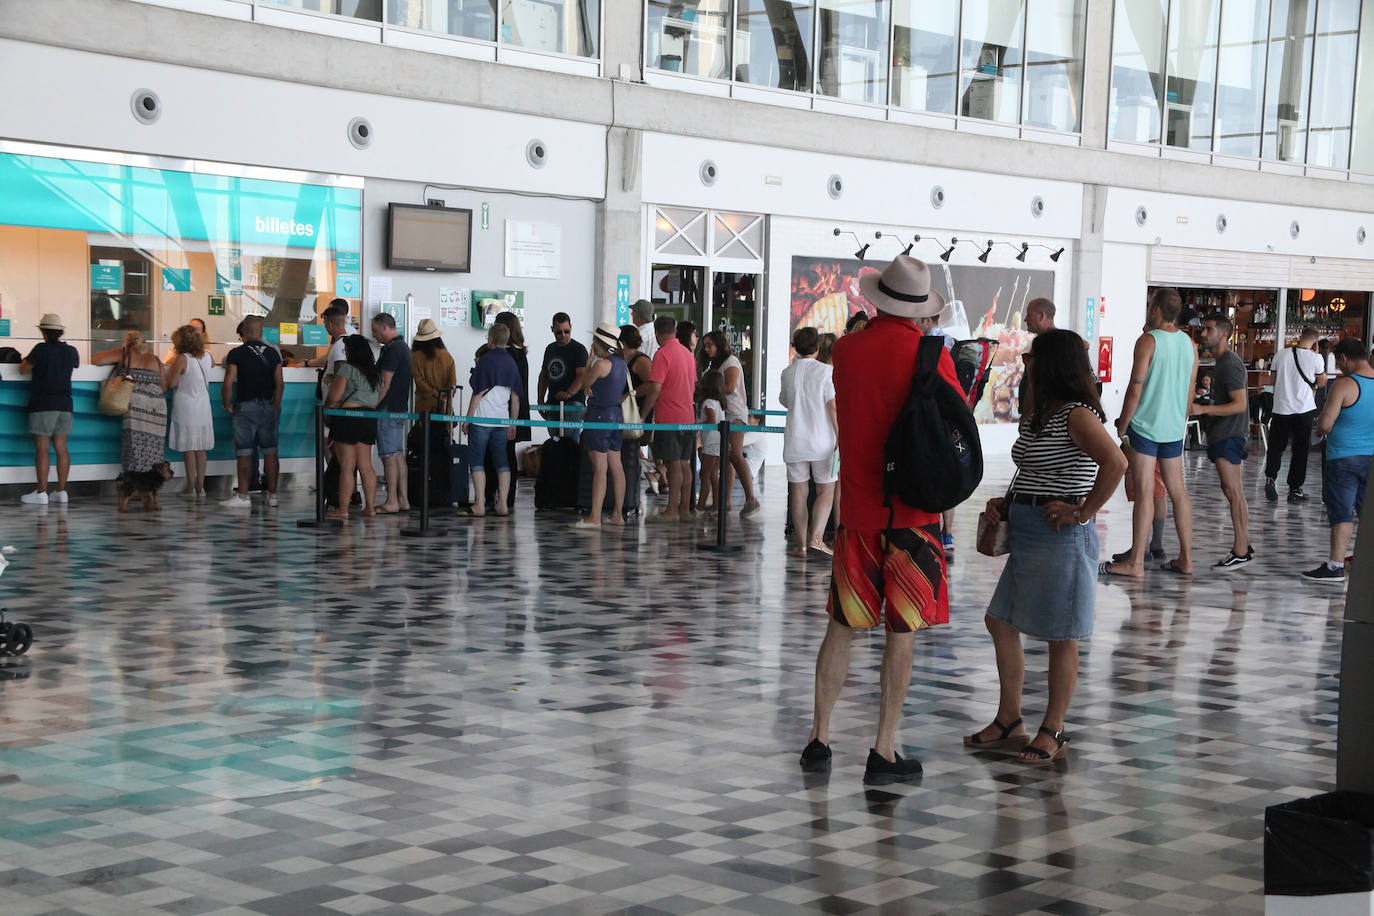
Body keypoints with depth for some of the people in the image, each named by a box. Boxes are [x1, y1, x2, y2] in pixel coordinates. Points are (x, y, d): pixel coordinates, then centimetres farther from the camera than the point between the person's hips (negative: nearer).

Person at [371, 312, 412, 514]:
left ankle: (391, 502, -8)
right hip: (400, 409, 10)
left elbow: (385, 383, -19)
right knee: (398, 455, 10)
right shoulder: (402, 346, 18)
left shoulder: (392, 349, -14)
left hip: (388, 410, -10)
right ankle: (403, 499, 11)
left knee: (389, 455, -8)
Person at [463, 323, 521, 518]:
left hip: (482, 419, -5)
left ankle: (479, 505, -6)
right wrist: (513, 425, 18)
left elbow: (478, 394, -9)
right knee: (501, 462, 8)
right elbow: (516, 398, 12)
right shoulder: (511, 363, 10)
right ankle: (502, 505, 5)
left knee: (477, 461, -1)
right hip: (502, 419, 5)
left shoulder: (485, 361, -7)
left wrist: (467, 420, -4)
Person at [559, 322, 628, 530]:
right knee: (616, 467, 12)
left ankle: (594, 518, -11)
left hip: (600, 416, -9)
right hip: (616, 415, 9)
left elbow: (585, 383, -3)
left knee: (600, 469, -10)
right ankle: (617, 514, 18)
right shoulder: (621, 363, 11)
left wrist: (590, 360, 15)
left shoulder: (602, 364, -17)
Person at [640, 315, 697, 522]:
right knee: (684, 463, 11)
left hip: (669, 418, -8)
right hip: (688, 416, 8)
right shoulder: (687, 353, 13)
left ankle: (672, 510, -6)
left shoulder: (663, 354, -13)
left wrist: (643, 415, -10)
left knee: (673, 465, -7)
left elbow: (654, 389, -19)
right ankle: (685, 508, 14)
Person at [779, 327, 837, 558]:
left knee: (799, 493, 6)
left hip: (794, 440, 3)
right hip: (821, 440, -3)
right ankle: (816, 538, -8)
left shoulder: (788, 372, 5)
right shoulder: (825, 371, -6)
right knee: (826, 491, 6)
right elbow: (833, 406, -10)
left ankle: (801, 544, 5)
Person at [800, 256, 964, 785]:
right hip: (912, 509, -3)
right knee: (902, 635, 2)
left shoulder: (846, 350, 1)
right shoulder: (932, 357, -10)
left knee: (841, 627, 13)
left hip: (857, 507, 3)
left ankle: (820, 738, 18)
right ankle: (884, 752, 5)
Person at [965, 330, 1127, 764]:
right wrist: (1005, 502, 11)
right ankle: (1009, 720, 22)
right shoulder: (1034, 416, 15)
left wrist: (1084, 511, -24)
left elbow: (1115, 462, -29)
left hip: (1061, 535, -10)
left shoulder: (1077, 415, -15)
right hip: (1025, 531, 10)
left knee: (1060, 636, 1)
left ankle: (1053, 732, 11)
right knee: (1000, 622, 11)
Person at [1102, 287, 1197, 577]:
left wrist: (1122, 425, -4)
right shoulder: (1189, 343, 8)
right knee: (1177, 491, 11)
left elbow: (1135, 389, -13)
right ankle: (1186, 559, 15)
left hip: (1146, 425, -7)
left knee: (1143, 492, -6)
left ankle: (1136, 562, -4)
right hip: (1174, 428, 7)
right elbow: (1190, 389, 14)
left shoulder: (1148, 341, -12)